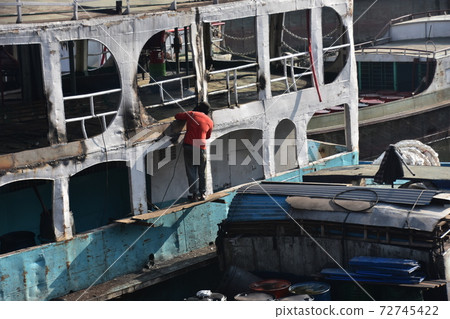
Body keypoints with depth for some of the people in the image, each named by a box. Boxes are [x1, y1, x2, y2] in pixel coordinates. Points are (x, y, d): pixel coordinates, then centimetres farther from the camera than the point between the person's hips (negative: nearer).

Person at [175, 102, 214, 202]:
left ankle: (194, 194, 3)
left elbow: (177, 116, 16)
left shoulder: (191, 114, 3)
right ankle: (202, 194, 16)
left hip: (188, 146, -1)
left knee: (191, 172, 4)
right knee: (202, 173, 14)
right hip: (201, 148, 1)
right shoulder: (209, 121, 7)